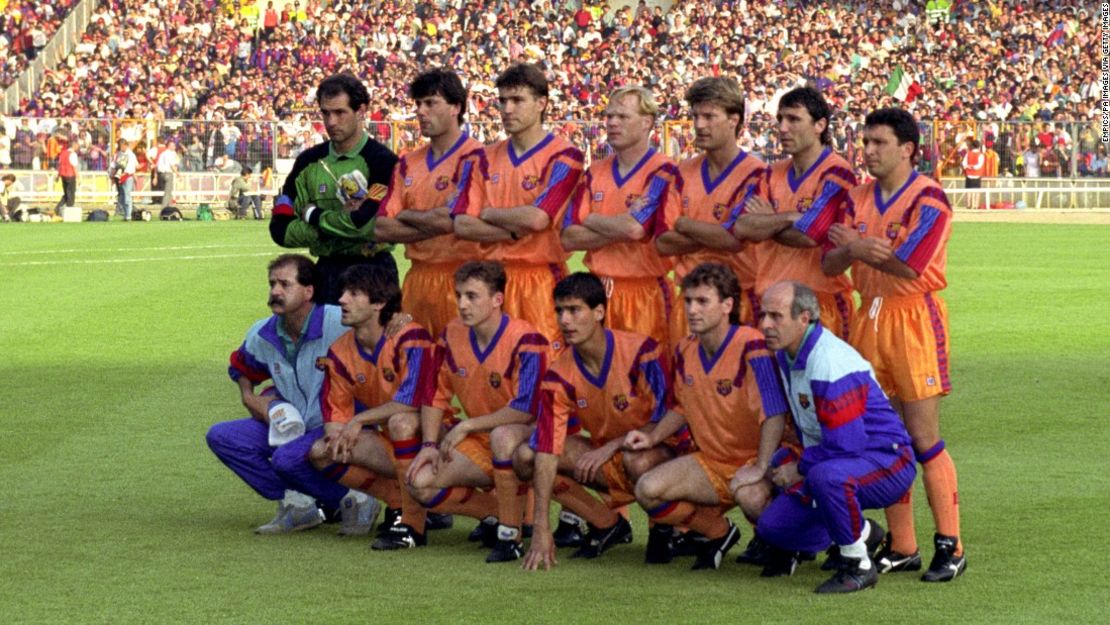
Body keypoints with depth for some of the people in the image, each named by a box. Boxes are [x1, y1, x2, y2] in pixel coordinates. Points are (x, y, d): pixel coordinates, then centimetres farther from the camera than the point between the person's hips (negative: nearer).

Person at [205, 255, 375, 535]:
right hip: (291, 428, 7)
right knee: (221, 437, -7)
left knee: (287, 458, -35)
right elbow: (240, 368, 23)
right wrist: (251, 399, 5)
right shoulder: (261, 335, 1)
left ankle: (350, 501, -8)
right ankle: (295, 503, -5)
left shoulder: (339, 324, -19)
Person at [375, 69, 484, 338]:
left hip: (459, 278, -6)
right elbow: (382, 229, 7)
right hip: (418, 278, 6)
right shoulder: (408, 163, 14)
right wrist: (431, 224, -6)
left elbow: (450, 220, -16)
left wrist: (406, 216, 1)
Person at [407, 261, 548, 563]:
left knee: (503, 436, -42)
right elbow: (436, 394, 10)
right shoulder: (453, 335, 0)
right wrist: (430, 444, -6)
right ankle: (493, 519, 9)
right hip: (480, 443, 7)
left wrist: (466, 427, -22)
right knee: (421, 482, -14)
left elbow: (526, 410, -29)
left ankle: (511, 535, -26)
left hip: (527, 438, -7)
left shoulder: (525, 340, -20)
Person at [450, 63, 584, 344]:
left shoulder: (563, 157, -2)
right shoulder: (482, 159, 13)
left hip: (542, 278, -4)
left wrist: (488, 214, 1)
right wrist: (516, 232, -8)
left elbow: (537, 218, -15)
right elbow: (462, 225, 3)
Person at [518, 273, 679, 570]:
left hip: (659, 450, -5)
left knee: (639, 462, -41)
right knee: (525, 456, -14)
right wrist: (541, 528, -28)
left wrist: (610, 447, -24)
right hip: (604, 455, 5)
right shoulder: (560, 375, -12)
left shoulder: (641, 351, -22)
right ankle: (608, 524, 0)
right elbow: (547, 449, -19)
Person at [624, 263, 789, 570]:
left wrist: (760, 469, -32)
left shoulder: (750, 346, -19)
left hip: (754, 459, -6)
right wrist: (652, 437, 5)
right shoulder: (685, 351, 4)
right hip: (712, 462, 6)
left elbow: (774, 415, -23)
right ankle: (718, 532, 8)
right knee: (648, 490, -17)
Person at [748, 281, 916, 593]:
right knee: (772, 526, 0)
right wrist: (772, 468, 10)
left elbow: (845, 446, -27)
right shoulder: (787, 355, 6)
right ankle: (864, 534, 20)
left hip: (886, 461, -10)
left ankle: (857, 565, -20)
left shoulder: (830, 363, -26)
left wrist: (799, 469, -12)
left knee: (826, 476, -42)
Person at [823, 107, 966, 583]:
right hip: (870, 317, 6)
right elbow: (830, 264, 5)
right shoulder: (860, 198, 12)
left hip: (914, 317, -6)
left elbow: (909, 266, -18)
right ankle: (901, 547, 14)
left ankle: (950, 546, 0)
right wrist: (855, 250, -16)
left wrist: (857, 246, -7)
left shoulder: (928, 199, -8)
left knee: (924, 439, -6)